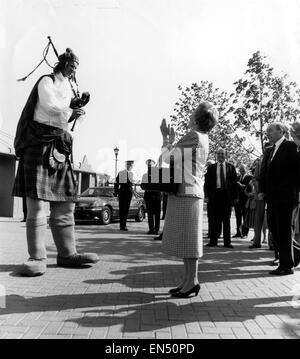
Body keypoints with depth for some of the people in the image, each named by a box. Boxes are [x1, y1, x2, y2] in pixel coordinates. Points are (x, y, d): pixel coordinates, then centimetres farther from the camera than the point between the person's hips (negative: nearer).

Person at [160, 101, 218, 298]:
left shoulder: (193, 136, -12)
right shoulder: (202, 138, 17)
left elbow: (167, 158, -11)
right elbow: (178, 160, 20)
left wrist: (166, 138, 4)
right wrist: (172, 140, 20)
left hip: (186, 193, -10)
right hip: (189, 192, 10)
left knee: (187, 239, -4)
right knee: (186, 239, 13)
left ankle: (192, 281, 4)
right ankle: (189, 280, 20)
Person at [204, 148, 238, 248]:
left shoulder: (231, 167, 9)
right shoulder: (211, 167, 9)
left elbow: (234, 182, 7)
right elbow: (207, 182, 6)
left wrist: (235, 197, 0)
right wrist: (207, 195, -3)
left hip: (227, 195, 0)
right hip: (215, 194, 0)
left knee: (226, 219, 5)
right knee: (215, 219, 2)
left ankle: (227, 241, 10)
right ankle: (213, 240, 8)